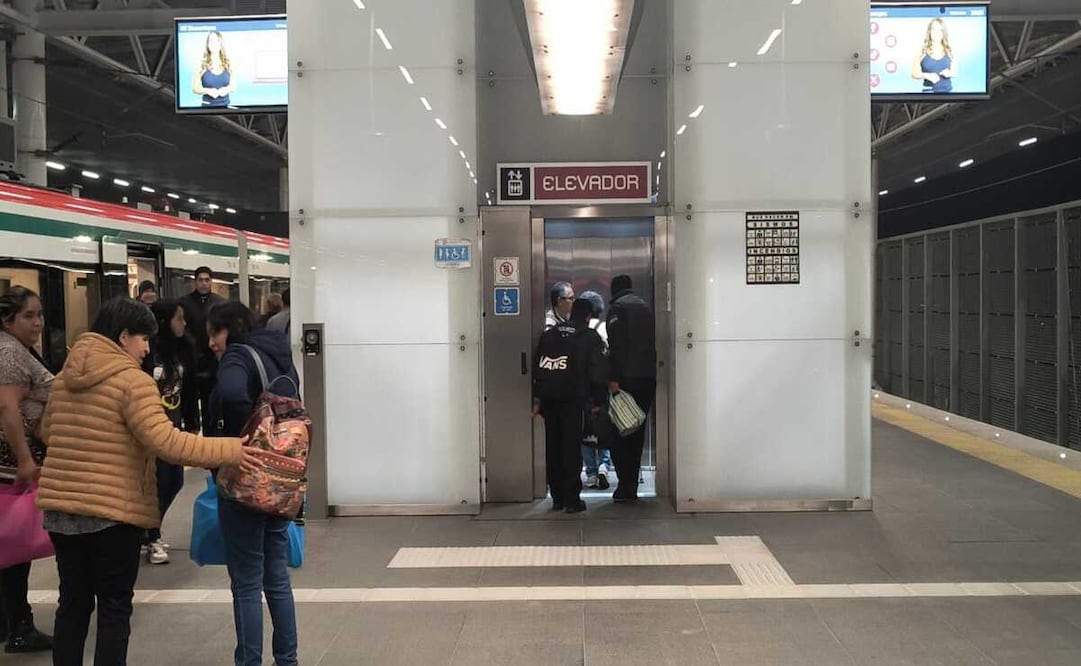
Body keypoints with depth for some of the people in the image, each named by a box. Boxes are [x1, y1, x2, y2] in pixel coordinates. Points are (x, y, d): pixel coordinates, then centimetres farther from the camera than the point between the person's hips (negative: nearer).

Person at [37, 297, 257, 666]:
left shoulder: (65, 376, 8)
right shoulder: (133, 380, -14)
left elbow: (48, 432, 22)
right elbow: (165, 441, -23)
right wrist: (229, 450, -20)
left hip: (59, 505, 7)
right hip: (112, 510, -7)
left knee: (73, 601, 17)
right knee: (114, 609, 7)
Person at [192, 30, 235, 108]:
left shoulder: (228, 65, 3)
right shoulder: (202, 65, -2)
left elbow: (233, 87, 8)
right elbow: (194, 88, -1)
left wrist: (227, 89, -12)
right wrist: (207, 90, -18)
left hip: (225, 105, 2)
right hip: (208, 106, -2)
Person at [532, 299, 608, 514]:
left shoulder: (549, 334, 16)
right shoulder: (590, 337, 4)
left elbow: (536, 367, 13)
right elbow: (597, 372, -2)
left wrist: (537, 398, 14)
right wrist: (597, 400, 4)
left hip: (548, 399, 4)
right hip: (573, 399, -4)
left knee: (553, 447, 11)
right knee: (571, 448, 0)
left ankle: (557, 498, 17)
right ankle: (572, 500, 0)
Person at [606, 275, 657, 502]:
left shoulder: (617, 308, -4)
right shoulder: (645, 307, 17)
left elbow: (616, 346, -14)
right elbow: (653, 343, 16)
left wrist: (613, 378, -17)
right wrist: (651, 370, 16)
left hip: (627, 378, -6)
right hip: (648, 377, 6)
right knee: (637, 433, 11)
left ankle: (625, 485, -5)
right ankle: (632, 486, 13)